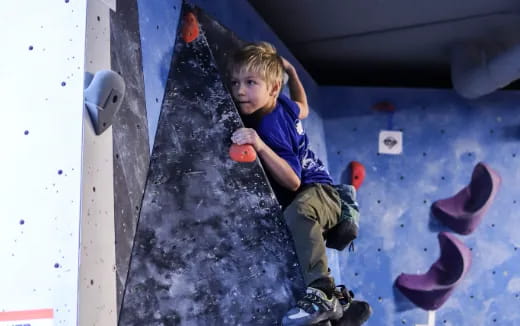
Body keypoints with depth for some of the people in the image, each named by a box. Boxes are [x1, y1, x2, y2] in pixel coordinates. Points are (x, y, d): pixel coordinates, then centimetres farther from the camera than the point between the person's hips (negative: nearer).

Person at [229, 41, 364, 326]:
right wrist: (291, 72, 19)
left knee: (298, 212, -42)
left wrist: (260, 146, -44)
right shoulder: (282, 103, -4)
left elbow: (293, 182, -33)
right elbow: (303, 110, 21)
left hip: (317, 192, -11)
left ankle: (321, 294, -47)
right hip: (294, 203, 11)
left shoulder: (270, 129, -28)